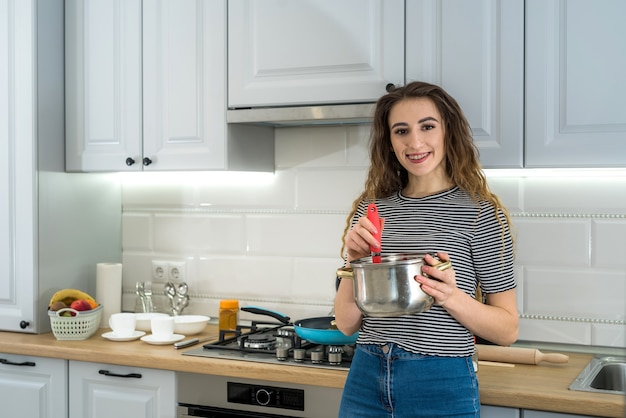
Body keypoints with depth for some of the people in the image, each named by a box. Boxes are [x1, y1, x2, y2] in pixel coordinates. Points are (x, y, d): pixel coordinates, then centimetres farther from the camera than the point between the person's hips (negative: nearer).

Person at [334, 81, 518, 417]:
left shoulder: (481, 213, -7)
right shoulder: (371, 210, 3)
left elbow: (508, 331, -6)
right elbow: (347, 324, 3)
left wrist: (452, 297, -22)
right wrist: (354, 260, -14)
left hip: (441, 386, -3)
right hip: (366, 380, 3)